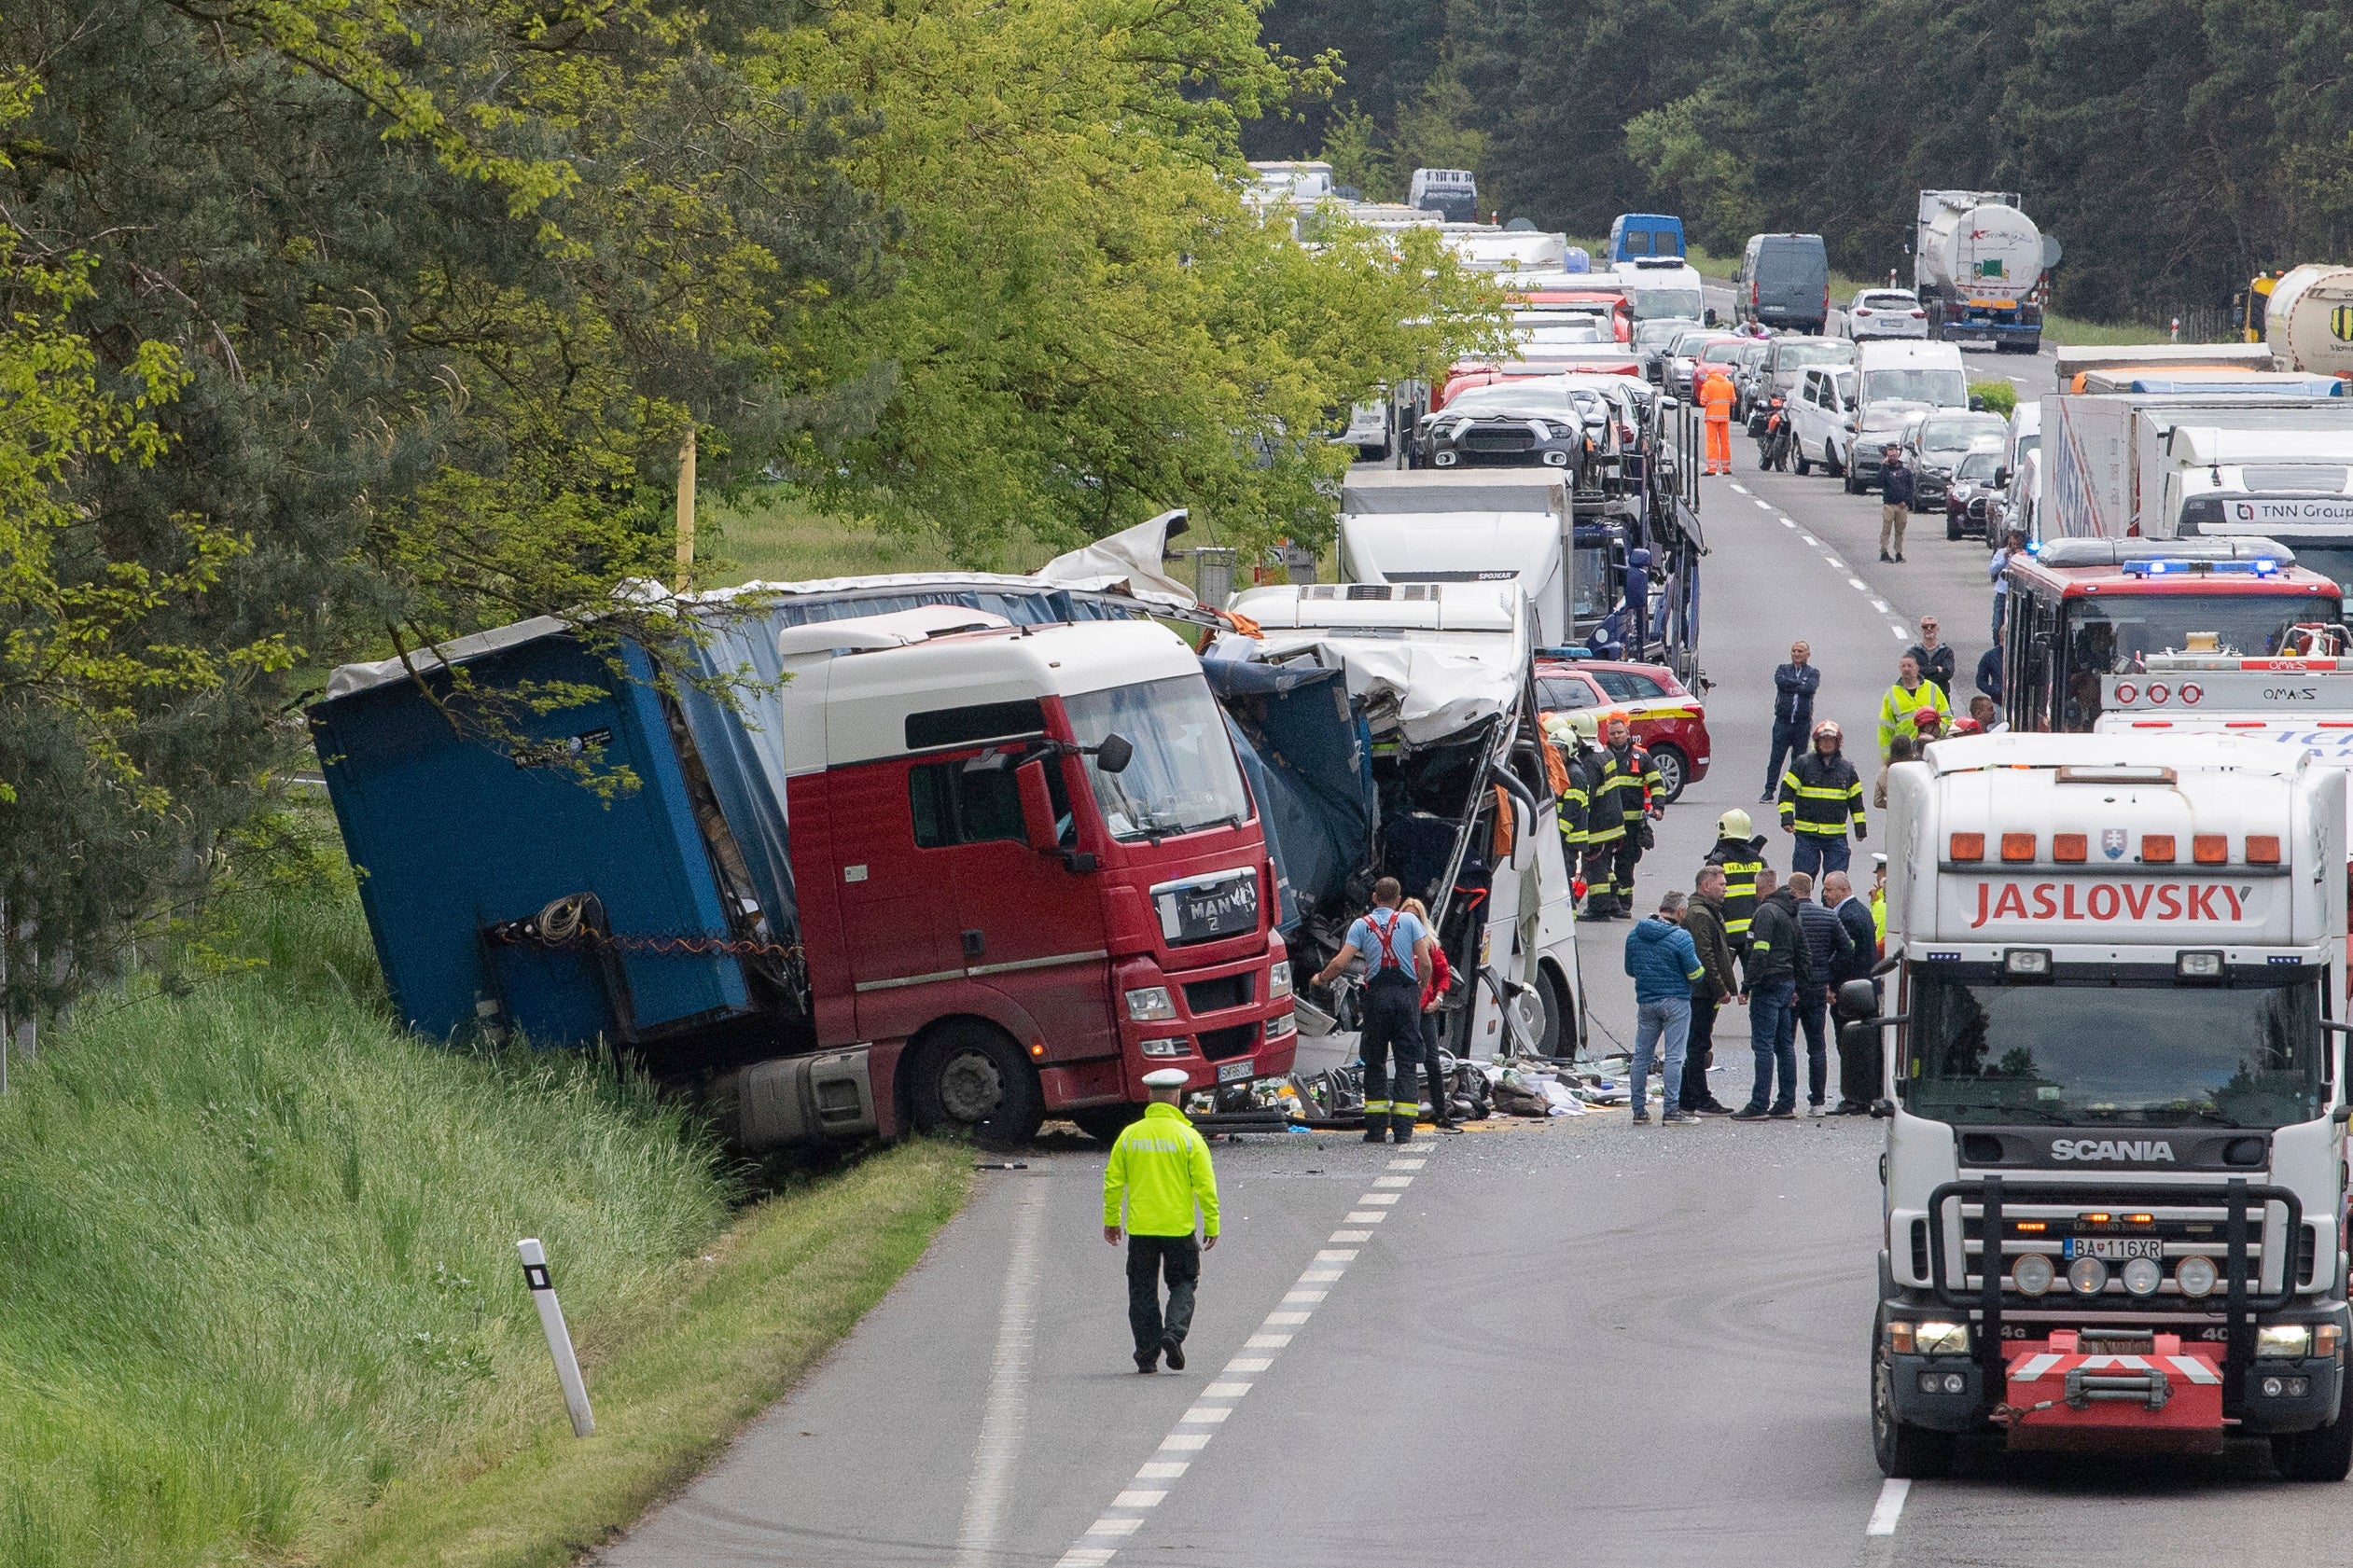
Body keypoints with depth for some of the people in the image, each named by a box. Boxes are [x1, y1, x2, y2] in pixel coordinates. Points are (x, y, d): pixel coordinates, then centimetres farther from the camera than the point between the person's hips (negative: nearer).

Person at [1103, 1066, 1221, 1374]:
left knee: (1143, 1291, 9)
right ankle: (1174, 1332, -12)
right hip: (1179, 1229, -2)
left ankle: (1147, 1355, 9)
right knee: (1182, 1284, 12)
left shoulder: (1129, 1135, 0)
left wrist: (1111, 1220, 16)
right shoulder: (1189, 1137, -7)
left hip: (1140, 1229, 2)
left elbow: (1113, 1182, 4)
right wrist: (1211, 1225, 1)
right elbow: (1205, 1185, -7)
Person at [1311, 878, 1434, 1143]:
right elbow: (1427, 964, -3)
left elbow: (1340, 963, -4)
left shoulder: (1362, 924, 4)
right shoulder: (1409, 921, 4)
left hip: (1377, 994, 0)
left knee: (1374, 1062, 10)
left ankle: (1376, 1126, 6)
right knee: (1406, 1062, 3)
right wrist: (1421, 990, 14)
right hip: (1407, 993, 0)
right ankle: (1403, 1128, -3)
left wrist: (1320, 978, 15)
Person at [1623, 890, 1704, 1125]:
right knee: (1673, 1056, -3)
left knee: (1642, 1055, 11)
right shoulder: (1680, 937, -13)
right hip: (1675, 1001, -5)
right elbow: (1695, 974, -11)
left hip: (1646, 1002, 5)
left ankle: (1639, 1110, 13)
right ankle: (1671, 1110, -6)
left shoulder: (1634, 935, 5)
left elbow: (1630, 969, 15)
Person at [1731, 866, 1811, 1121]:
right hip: (1788, 984, 9)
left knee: (1763, 1045, -8)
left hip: (1768, 985, -9)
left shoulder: (1766, 911, -12)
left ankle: (1759, 1105, -10)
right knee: (1785, 1045, 11)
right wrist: (1798, 987, 22)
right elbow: (1801, 953, 20)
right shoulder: (1792, 913, 16)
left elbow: (1760, 952, -19)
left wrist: (1749, 985, -17)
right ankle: (1786, 1104, 12)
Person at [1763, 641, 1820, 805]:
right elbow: (1780, 681, -9)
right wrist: (1800, 683, -8)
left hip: (1803, 723, 0)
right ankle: (1769, 791, -4)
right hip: (1783, 721, 0)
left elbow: (1810, 688, -11)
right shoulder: (1783, 669, 13)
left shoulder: (1813, 673, 9)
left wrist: (1790, 687, -8)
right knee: (1776, 757, -4)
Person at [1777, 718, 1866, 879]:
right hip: (1806, 833, -2)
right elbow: (1787, 792, 1)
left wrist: (1861, 826, 12)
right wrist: (1787, 818, -11)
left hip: (1836, 835, 2)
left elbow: (1856, 799, 16)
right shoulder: (1802, 764, 1)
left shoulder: (1846, 768, 9)